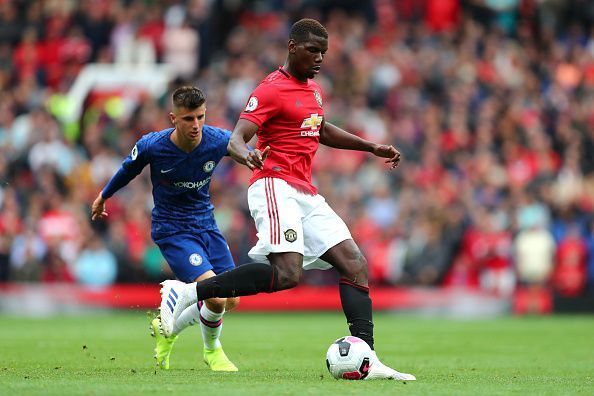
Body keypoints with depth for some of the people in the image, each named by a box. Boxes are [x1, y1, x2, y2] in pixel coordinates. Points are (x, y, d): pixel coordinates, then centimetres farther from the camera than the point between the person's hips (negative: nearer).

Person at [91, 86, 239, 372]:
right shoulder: (151, 146, -20)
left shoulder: (219, 140, -16)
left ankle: (167, 328, 30)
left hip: (206, 225, 5)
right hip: (171, 230, -5)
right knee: (216, 297, -21)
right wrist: (103, 196, 18)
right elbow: (128, 170, 3)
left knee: (231, 301, 5)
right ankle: (212, 350, 12)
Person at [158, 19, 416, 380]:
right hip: (275, 186, -9)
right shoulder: (272, 90, -7)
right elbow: (235, 139, -17)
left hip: (306, 194, 9)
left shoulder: (314, 90, 19)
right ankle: (188, 292, -21)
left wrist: (373, 148, 36)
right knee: (287, 273, -28)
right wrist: (247, 155, -41)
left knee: (355, 263, -1)